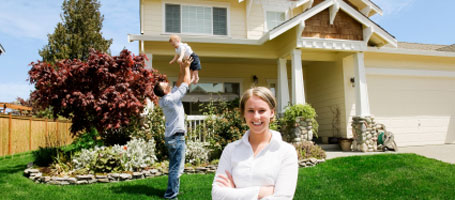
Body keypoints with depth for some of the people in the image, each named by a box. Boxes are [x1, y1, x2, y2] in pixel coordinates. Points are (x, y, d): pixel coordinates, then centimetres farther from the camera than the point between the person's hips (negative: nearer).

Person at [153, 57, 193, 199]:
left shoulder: (165, 99, 8)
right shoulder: (172, 98, -17)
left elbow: (179, 83, 18)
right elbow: (186, 82, -11)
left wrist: (181, 69, 16)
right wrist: (186, 67, 2)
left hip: (171, 137, 9)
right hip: (177, 137, -9)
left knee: (174, 167, 17)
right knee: (177, 168, -4)